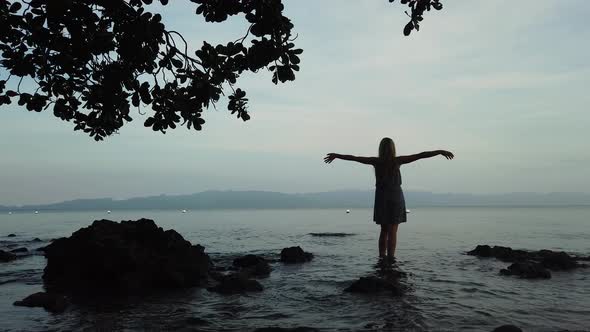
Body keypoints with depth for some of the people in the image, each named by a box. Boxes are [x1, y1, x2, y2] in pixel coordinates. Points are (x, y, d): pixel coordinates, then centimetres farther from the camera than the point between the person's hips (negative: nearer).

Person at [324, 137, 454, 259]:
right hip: (396, 196, -2)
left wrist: (336, 155, 10)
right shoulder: (397, 161, -7)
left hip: (381, 198, 2)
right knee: (392, 232, -1)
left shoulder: (376, 161, -4)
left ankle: (382, 258, 12)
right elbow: (420, 155, -6)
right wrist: (440, 151, -2)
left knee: (384, 231, 15)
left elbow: (354, 158, 1)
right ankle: (390, 258, -7)